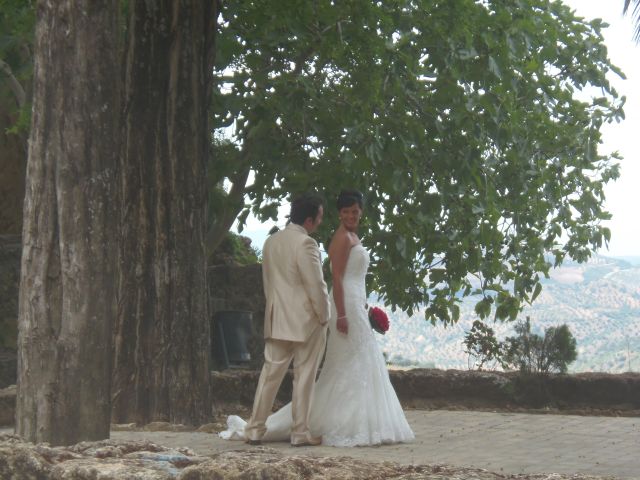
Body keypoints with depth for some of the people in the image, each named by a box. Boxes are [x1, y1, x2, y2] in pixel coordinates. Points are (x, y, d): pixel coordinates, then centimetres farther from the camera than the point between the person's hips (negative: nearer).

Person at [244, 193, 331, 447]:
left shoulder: (271, 242, 9)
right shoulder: (305, 244, -16)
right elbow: (316, 286, -16)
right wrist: (324, 317, -4)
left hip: (277, 320, 7)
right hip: (306, 321, -7)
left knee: (270, 373, 9)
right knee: (304, 377, 2)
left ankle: (255, 430, 8)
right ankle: (300, 433, 6)